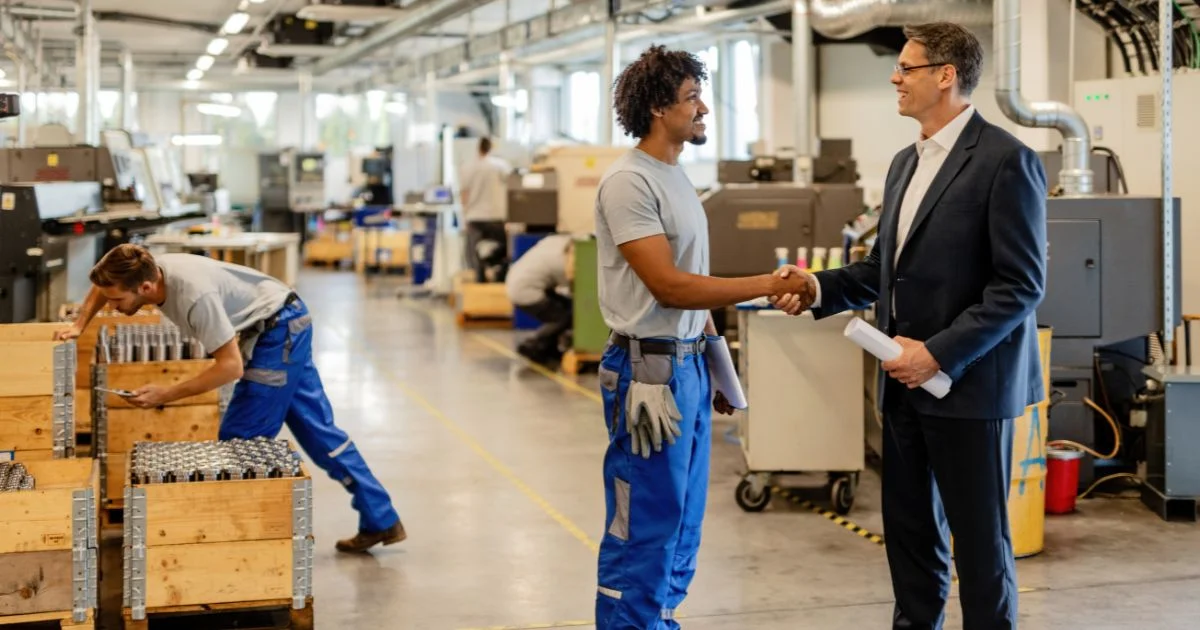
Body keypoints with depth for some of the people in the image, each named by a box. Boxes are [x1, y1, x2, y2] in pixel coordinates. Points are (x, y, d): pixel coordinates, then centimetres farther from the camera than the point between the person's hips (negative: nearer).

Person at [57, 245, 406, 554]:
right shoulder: (147, 270, -10)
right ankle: (381, 522, 20)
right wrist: (78, 326, 6)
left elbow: (231, 366, -28)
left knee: (239, 438, -6)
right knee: (317, 428, 13)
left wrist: (166, 394, -26)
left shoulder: (195, 295, -34)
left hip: (280, 331, -9)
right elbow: (103, 285, 15)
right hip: (286, 330, 9)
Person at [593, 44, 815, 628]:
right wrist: (767, 286, -19)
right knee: (643, 530, -2)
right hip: (650, 370, -9)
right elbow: (668, 285, -20)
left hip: (689, 364, 9)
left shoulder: (676, 176, 13)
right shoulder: (628, 181, -15)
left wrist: (714, 364, 17)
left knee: (681, 526, 16)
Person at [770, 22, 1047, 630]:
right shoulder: (906, 163, 14)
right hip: (906, 381, 8)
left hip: (969, 381, -8)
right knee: (908, 528, 14)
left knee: (979, 535, 4)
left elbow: (1020, 284, -16)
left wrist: (939, 352, -21)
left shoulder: (1005, 160, -13)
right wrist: (820, 288, 2)